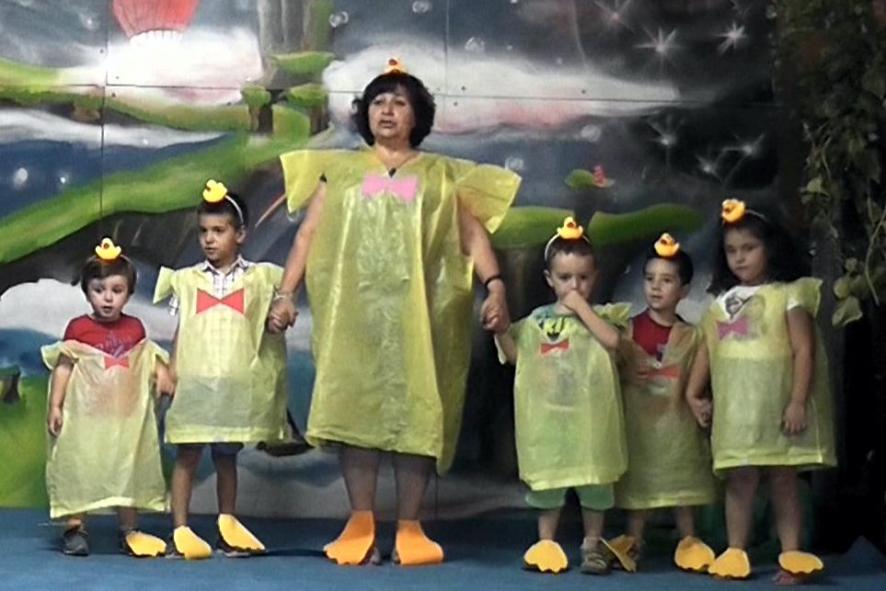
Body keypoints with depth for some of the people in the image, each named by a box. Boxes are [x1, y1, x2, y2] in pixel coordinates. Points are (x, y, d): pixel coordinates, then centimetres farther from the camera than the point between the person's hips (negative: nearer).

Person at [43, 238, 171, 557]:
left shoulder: (135, 328, 4)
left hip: (127, 415, 3)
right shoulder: (78, 328, -7)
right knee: (78, 469, 1)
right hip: (85, 415, -3)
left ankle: (129, 531, 19)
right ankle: (75, 528, 11)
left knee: (129, 470, 9)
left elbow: (150, 360, 8)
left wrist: (162, 374, -12)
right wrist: (55, 405, -11)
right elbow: (63, 367, -7)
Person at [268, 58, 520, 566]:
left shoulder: (443, 175, 15)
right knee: (355, 408, -5)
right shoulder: (340, 169, 17)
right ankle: (361, 523, -1)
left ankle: (410, 527, 2)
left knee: (417, 412, -3)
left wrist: (495, 285, -9)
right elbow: (309, 233, 12)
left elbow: (474, 236, 7)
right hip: (355, 312, 0)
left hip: (419, 312, 0)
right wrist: (287, 292, 1)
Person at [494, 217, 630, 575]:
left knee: (594, 479, 4)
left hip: (589, 417, -2)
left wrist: (581, 306, -14)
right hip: (547, 415, 2)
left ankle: (593, 543, 17)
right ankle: (546, 542, 18)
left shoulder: (600, 315, 1)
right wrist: (501, 330, -7)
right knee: (546, 478, 6)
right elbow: (516, 355, 8)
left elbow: (612, 340, -19)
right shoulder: (538, 320, 7)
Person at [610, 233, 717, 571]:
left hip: (676, 420, 0)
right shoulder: (630, 329, -1)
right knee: (636, 477, 6)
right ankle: (633, 540, 17)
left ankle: (688, 541, 17)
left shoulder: (690, 336, 0)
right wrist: (628, 375, -16)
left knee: (680, 478, 6)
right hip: (638, 419, 0)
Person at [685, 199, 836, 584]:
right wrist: (693, 393, 5)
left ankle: (792, 557, 5)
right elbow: (706, 350, 14)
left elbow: (804, 351, -8)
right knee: (739, 480, 4)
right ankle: (736, 555, 9)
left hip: (776, 405, -3)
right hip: (735, 408, 3)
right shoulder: (722, 302, 12)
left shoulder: (788, 294, -2)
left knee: (783, 481, 1)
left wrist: (798, 402, -15)